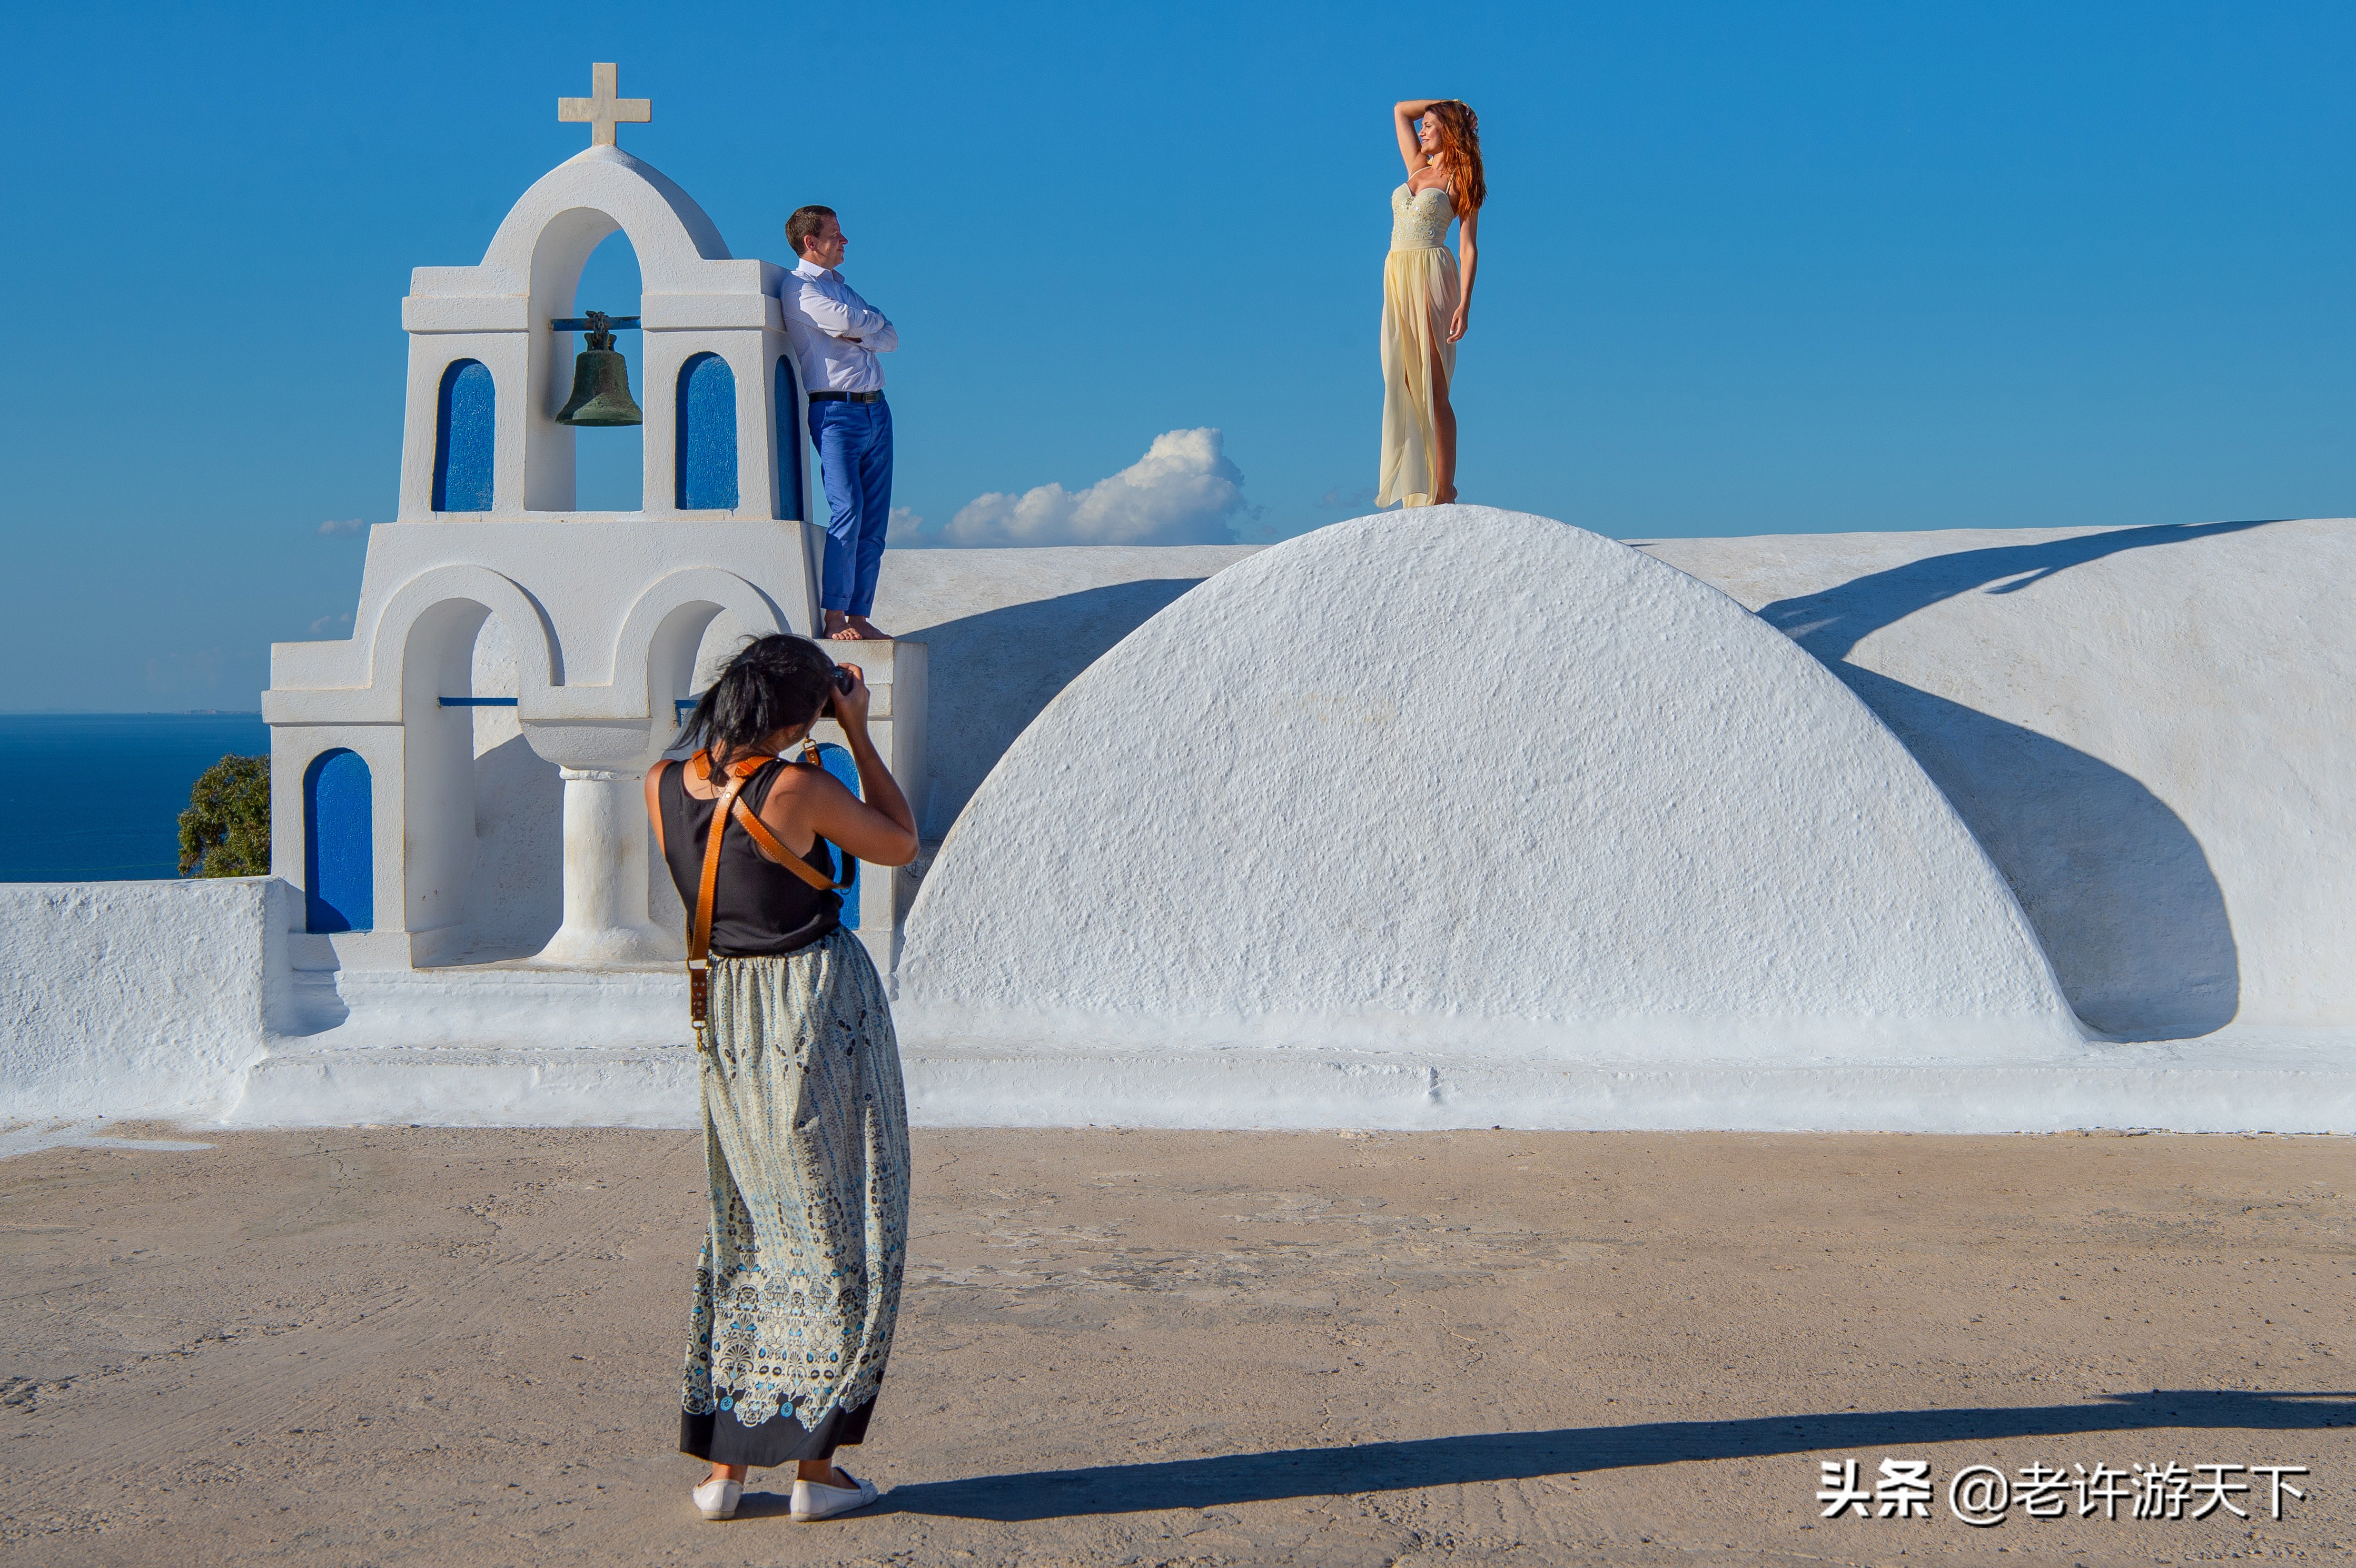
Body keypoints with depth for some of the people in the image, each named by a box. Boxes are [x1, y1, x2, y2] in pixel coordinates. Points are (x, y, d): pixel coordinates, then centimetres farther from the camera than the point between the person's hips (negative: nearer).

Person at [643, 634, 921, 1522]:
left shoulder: (662, 787, -4)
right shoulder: (798, 789, -20)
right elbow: (901, 846, -4)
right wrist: (858, 736, -1)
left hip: (729, 1019, 6)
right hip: (825, 1011, -6)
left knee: (742, 1232, 17)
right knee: (836, 1238, 6)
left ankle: (724, 1465, 18)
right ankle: (816, 1467, 10)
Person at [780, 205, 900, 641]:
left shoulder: (841, 286, 24)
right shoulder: (797, 287, -2)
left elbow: (891, 338, 15)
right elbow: (850, 322, -14)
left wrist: (859, 336, -4)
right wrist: (874, 321, 8)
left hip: (875, 408, 8)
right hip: (834, 410, -8)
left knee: (875, 519, 2)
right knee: (848, 510, -19)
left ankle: (860, 617, 4)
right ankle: (834, 618, -15)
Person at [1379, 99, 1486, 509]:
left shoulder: (1460, 181, 1)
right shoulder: (1417, 168, 19)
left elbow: (1470, 247, -6)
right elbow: (1400, 111, 30)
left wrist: (1464, 304, -16)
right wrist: (1445, 104, 24)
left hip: (1431, 277, -7)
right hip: (1398, 277, 7)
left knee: (1432, 388, -11)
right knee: (1406, 387, 1)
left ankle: (1443, 493, -14)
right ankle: (1418, 490, -1)